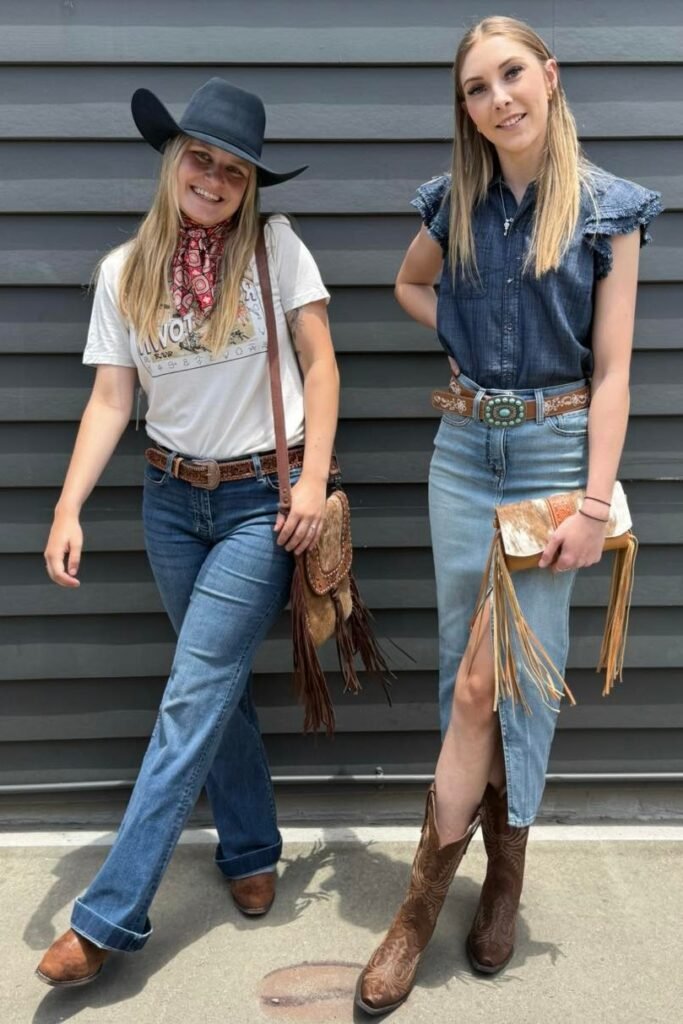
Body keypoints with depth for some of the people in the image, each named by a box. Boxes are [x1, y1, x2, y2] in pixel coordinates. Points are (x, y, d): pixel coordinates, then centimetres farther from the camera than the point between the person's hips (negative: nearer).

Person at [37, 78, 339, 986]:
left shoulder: (275, 248, -5)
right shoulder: (123, 272, 3)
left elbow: (319, 363, -4)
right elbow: (111, 401, 1)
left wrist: (314, 480, -13)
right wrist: (68, 509, -8)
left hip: (262, 499, -4)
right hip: (172, 498, 4)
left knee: (193, 699, -6)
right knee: (217, 689, 12)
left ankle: (109, 916, 1)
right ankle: (253, 851, 33)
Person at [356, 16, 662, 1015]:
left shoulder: (607, 209, -4)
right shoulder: (453, 203, 5)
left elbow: (611, 369, -7)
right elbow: (409, 284, 26)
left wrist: (595, 503, -13)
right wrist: (469, 332, 6)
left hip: (556, 449, -3)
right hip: (465, 449, 4)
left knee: (500, 671, -2)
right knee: (471, 665, 7)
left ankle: (425, 896, 15)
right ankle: (503, 870, 26)